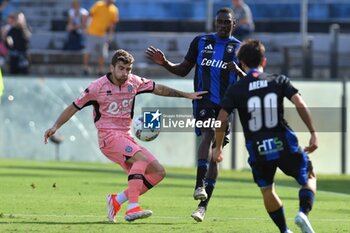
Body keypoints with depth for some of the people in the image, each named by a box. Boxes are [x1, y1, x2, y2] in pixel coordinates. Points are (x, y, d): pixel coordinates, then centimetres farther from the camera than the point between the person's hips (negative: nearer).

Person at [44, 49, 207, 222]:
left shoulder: (133, 82, 6)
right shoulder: (97, 87, -7)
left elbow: (158, 89, 20)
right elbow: (74, 107, 0)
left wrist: (186, 95, 23)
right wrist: (55, 126, -10)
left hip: (126, 137, 7)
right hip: (108, 137, -7)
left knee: (158, 172, -2)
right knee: (142, 157, -32)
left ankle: (117, 201, 4)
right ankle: (132, 208, -40)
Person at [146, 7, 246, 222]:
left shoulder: (239, 48, 8)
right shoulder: (200, 42, 11)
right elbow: (183, 70, 17)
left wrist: (239, 71, -18)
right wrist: (165, 63, 0)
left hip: (226, 104, 1)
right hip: (203, 99, -1)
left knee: (214, 153, 4)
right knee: (208, 134, -29)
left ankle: (203, 206, 8)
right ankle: (200, 186, -38)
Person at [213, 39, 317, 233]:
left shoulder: (235, 90, 2)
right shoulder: (279, 80, 3)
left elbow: (221, 120, -4)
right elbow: (300, 105, -8)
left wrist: (218, 147, 8)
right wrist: (313, 133, -4)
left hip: (257, 150, 0)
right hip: (284, 144, 0)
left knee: (267, 190, 22)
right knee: (309, 177, 18)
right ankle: (303, 213, -8)